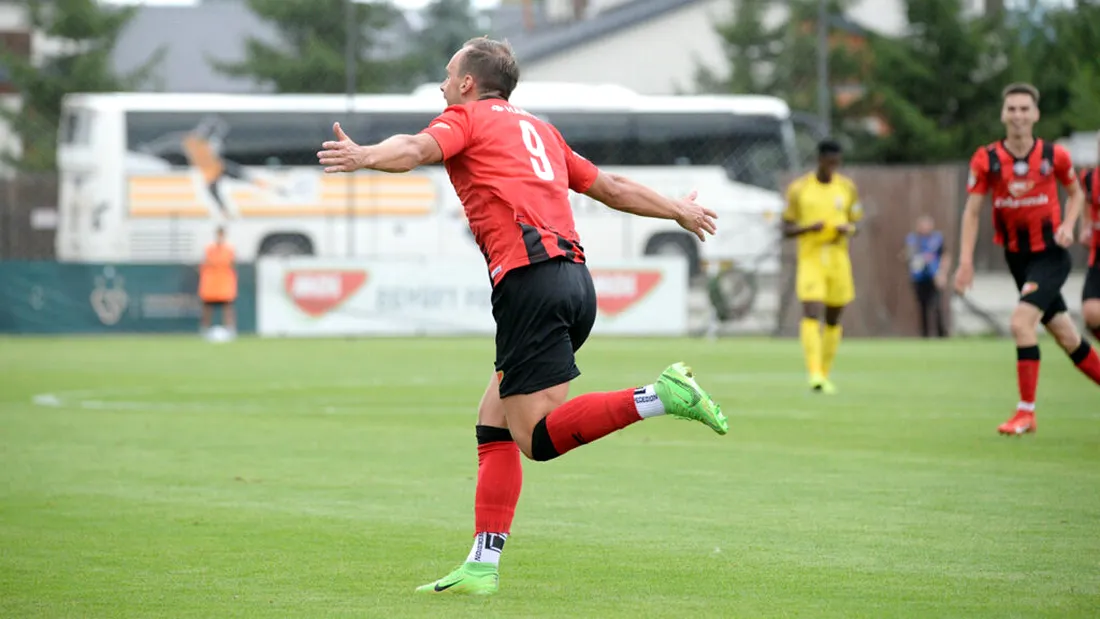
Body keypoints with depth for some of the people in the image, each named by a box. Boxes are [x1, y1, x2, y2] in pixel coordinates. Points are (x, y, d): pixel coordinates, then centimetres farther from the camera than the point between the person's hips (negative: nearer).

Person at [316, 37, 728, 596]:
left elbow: (416, 150, -15)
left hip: (530, 277, -8)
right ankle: (482, 566, 8)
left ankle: (661, 395, -25)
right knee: (494, 423, 12)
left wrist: (363, 157, -34)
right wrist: (679, 210, 51)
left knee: (539, 437, -12)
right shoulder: (538, 130, 28)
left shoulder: (466, 118, 8)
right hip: (576, 280, 8)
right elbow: (611, 188, 36)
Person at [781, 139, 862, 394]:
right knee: (811, 314, -18)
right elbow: (787, 229, 2)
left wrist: (846, 229, -10)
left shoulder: (847, 188, 7)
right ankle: (814, 373, -27)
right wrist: (809, 227, -18)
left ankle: (825, 373, 21)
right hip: (810, 259, -3)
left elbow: (856, 223, 14)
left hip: (838, 260, 3)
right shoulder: (798, 189, 0)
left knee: (833, 320, 8)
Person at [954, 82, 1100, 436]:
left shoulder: (1054, 155, -8)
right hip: (1017, 257, 3)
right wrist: (966, 262, -8)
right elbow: (972, 212, -2)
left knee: (1021, 321, -22)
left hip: (1050, 255, -3)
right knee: (1066, 337, 10)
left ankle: (1026, 411, -13)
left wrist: (1068, 225, -8)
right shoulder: (986, 160, -6)